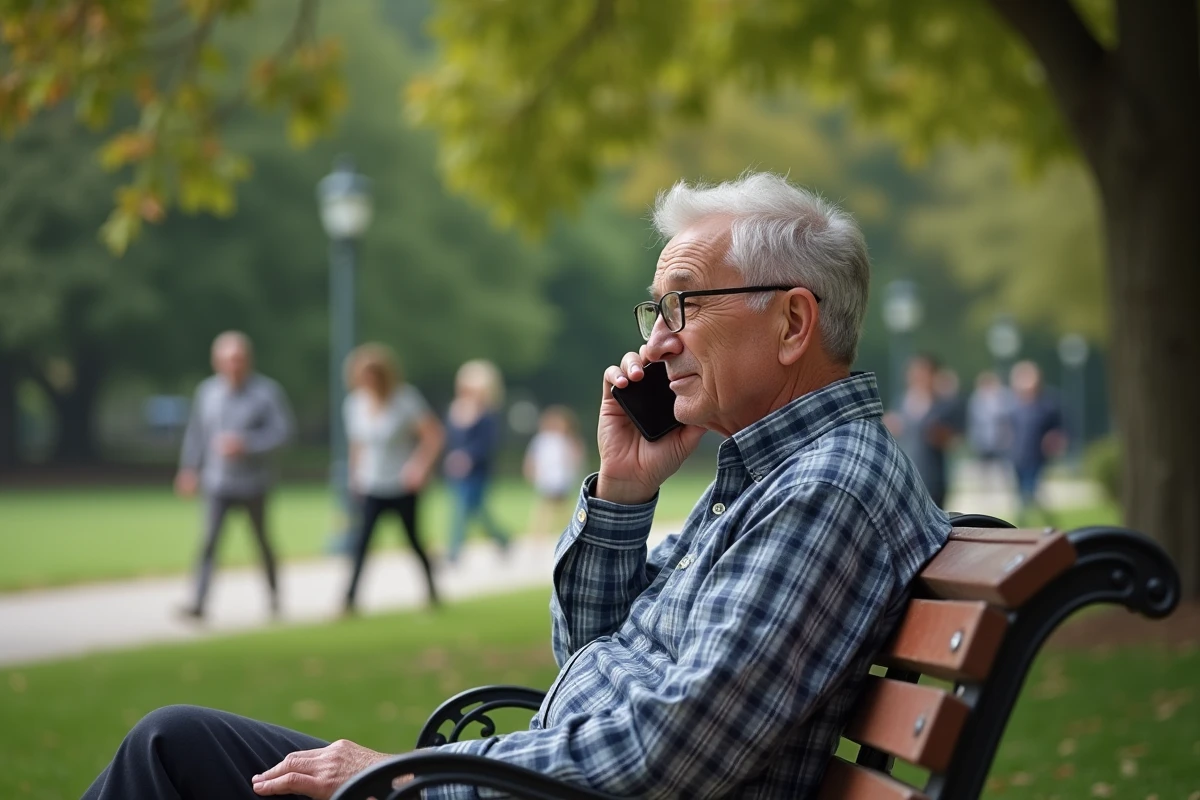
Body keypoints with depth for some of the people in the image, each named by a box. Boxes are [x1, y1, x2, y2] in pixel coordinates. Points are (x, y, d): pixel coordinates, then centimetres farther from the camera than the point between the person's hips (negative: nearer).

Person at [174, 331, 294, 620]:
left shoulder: (267, 391, -9)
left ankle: (274, 596, 32)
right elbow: (196, 432, 11)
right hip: (217, 483, 1)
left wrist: (246, 444, -23)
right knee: (209, 539, -12)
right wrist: (190, 468, 10)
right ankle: (199, 602, -15)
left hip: (253, 483, -1)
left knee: (262, 540, 13)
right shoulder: (207, 391, 0)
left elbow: (282, 430, -12)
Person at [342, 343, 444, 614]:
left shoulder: (405, 399, -14)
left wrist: (420, 467, -17)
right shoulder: (354, 403, -1)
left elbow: (435, 434, -12)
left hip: (403, 488, -3)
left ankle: (432, 591, 28)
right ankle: (351, 598, -11)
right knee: (362, 541, -10)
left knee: (413, 539, 8)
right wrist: (356, 475, 12)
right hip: (371, 489, 3)